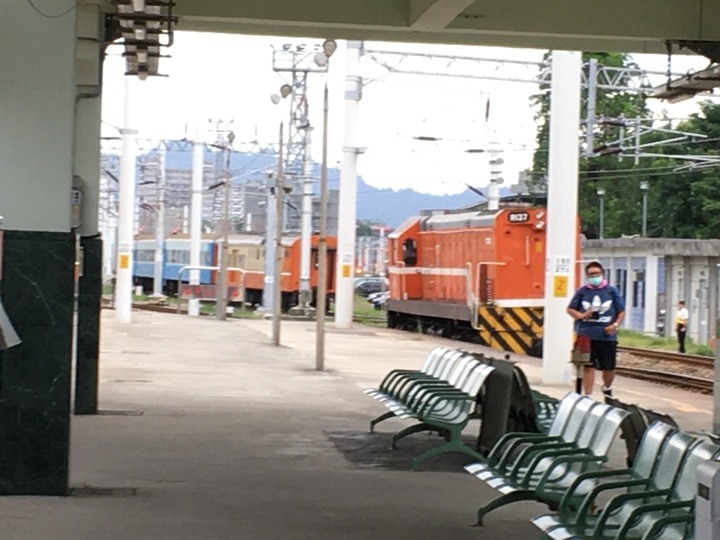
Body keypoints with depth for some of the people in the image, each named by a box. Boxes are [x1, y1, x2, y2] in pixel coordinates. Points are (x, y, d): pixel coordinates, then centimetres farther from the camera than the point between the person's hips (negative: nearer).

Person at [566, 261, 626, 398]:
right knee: (588, 366, -1)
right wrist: (581, 315, -11)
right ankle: (588, 395, 5)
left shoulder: (612, 291, 3)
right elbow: (570, 309, 9)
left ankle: (607, 388, 38)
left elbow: (621, 311, 7)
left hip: (606, 335, 0)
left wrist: (616, 324, -10)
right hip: (586, 335, 0)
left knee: (609, 368, 9)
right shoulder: (582, 292, 4)